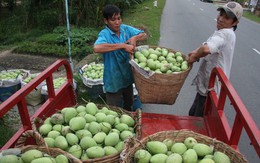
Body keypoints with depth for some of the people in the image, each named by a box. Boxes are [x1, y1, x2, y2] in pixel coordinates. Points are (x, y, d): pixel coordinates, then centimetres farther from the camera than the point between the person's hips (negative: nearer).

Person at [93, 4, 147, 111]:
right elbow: (96, 48, -42)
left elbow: (144, 35, 3)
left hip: (127, 76, 6)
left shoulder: (125, 29, -5)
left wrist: (135, 37, -20)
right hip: (113, 79, -6)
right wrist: (122, 45, -41)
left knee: (128, 105, 29)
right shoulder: (104, 34, -21)